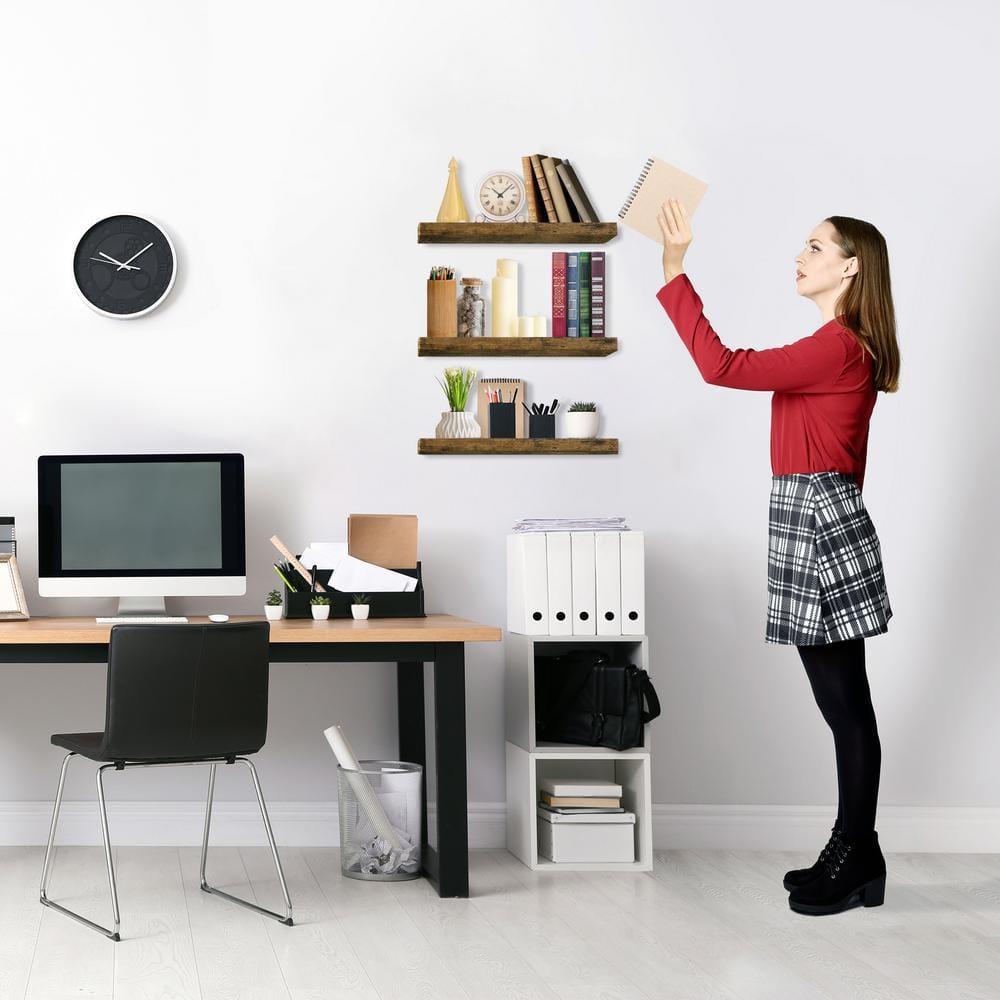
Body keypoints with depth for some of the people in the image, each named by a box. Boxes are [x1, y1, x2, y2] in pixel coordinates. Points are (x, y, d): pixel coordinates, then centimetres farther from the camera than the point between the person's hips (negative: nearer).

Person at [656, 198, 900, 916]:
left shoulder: (838, 346, -15)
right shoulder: (845, 347, 18)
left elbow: (722, 366, -22)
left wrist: (674, 270, -19)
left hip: (818, 517, -11)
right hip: (822, 516, 11)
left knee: (846, 703, -3)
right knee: (843, 702, 13)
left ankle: (856, 864, 6)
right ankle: (855, 854, 21)